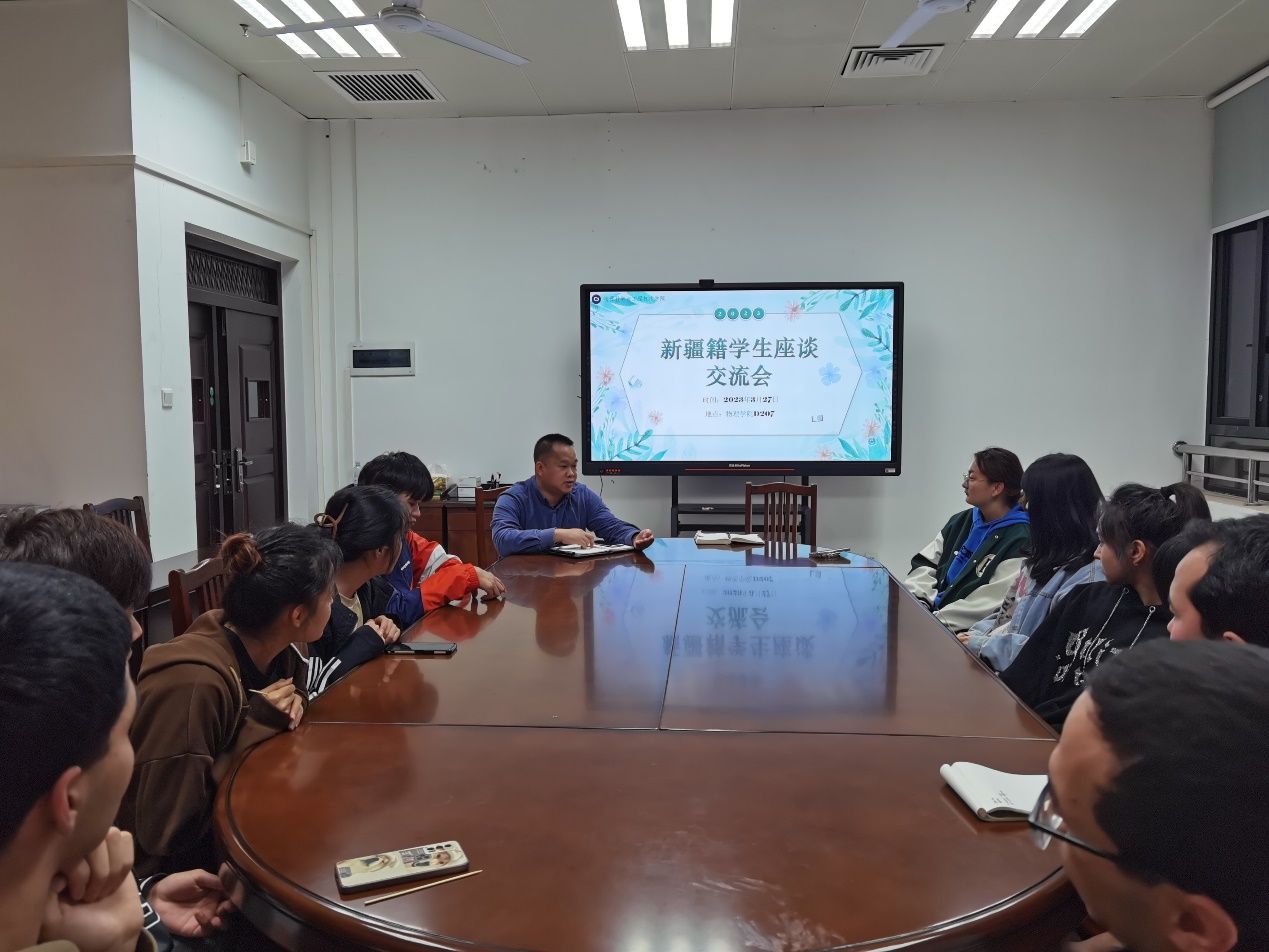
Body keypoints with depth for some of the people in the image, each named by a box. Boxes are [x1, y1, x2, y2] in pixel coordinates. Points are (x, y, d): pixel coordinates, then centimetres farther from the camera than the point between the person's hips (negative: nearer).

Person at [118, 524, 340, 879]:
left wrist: (292, 703, -10)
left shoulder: (282, 648, -8)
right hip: (178, 866, -7)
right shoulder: (193, 685, -30)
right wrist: (258, 726, -27)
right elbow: (165, 833, -27)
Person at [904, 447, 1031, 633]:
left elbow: (991, 602, -19)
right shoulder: (961, 521, 14)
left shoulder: (1020, 540, -11)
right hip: (931, 614, 7)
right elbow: (925, 564, 11)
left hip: (965, 635, -7)